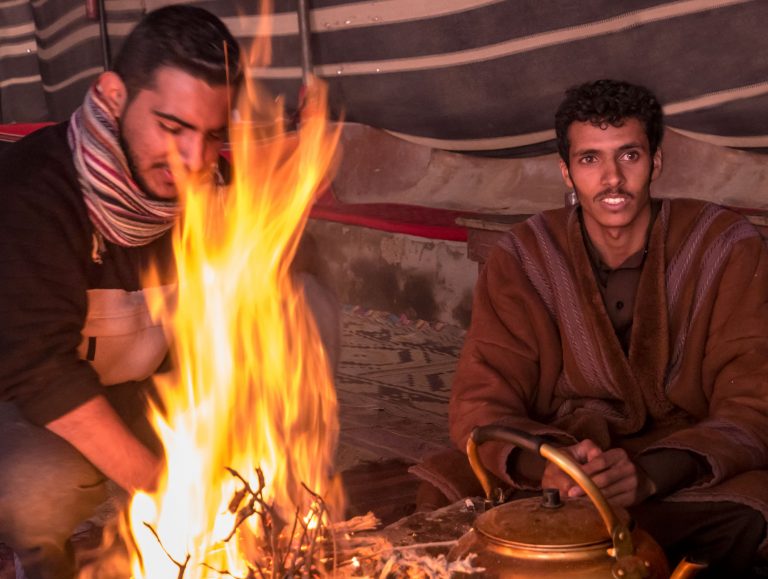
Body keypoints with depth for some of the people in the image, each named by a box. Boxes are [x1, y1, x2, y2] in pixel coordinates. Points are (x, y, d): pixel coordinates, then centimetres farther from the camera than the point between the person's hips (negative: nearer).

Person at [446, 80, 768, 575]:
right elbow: (481, 405, -5)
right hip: (562, 485, 2)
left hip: (689, 484, -2)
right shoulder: (522, 259, -2)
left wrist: (652, 474, -32)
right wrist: (545, 465, -30)